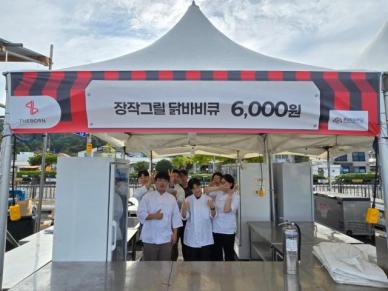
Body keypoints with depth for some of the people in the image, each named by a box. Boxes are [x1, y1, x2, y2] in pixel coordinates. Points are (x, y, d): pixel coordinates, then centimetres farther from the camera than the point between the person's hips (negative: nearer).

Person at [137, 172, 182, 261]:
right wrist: (153, 216, -19)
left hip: (166, 238, 2)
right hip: (150, 238, -2)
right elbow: (140, 214, -5)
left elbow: (176, 217, 6)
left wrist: (175, 233, 2)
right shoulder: (147, 196, -2)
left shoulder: (172, 198, 5)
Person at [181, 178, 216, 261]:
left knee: (206, 259, 6)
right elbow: (184, 217, -5)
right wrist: (184, 209, -24)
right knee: (191, 260, 8)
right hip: (191, 237, 0)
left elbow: (213, 216, -3)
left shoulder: (208, 199, -1)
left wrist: (212, 208, -21)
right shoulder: (188, 200, 0)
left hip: (205, 237, 0)